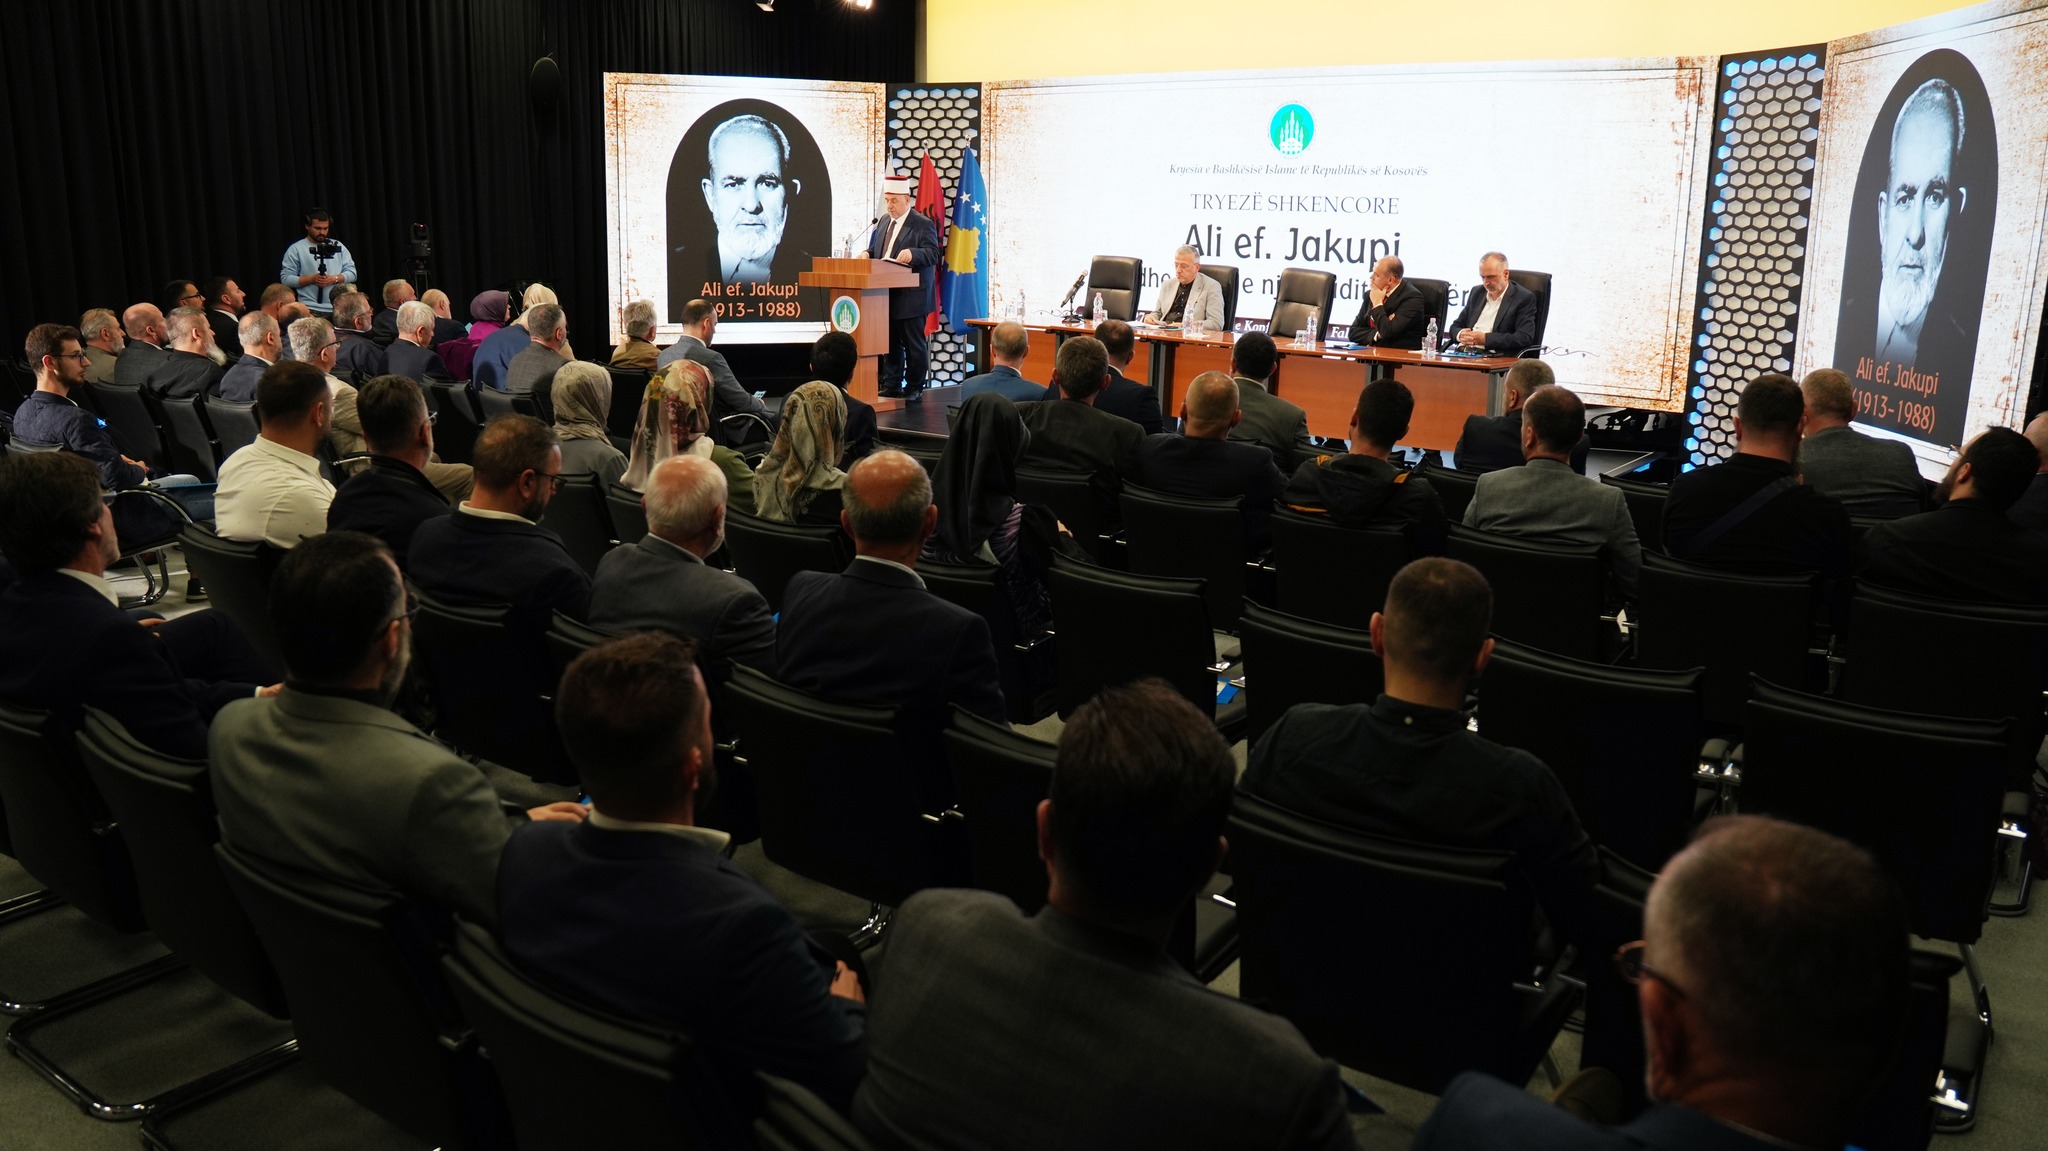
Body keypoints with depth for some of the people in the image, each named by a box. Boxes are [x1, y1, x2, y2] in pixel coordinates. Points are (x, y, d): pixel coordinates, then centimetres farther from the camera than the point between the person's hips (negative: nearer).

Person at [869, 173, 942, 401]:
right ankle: (891, 386, 19)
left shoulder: (923, 224, -8)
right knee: (891, 343, 12)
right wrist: (867, 253, 1)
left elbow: (933, 254, -17)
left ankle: (915, 388, 9)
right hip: (887, 296, 7)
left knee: (914, 344, 1)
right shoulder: (884, 221, 15)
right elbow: (877, 250, 23)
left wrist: (912, 253, -34)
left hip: (911, 297, -7)